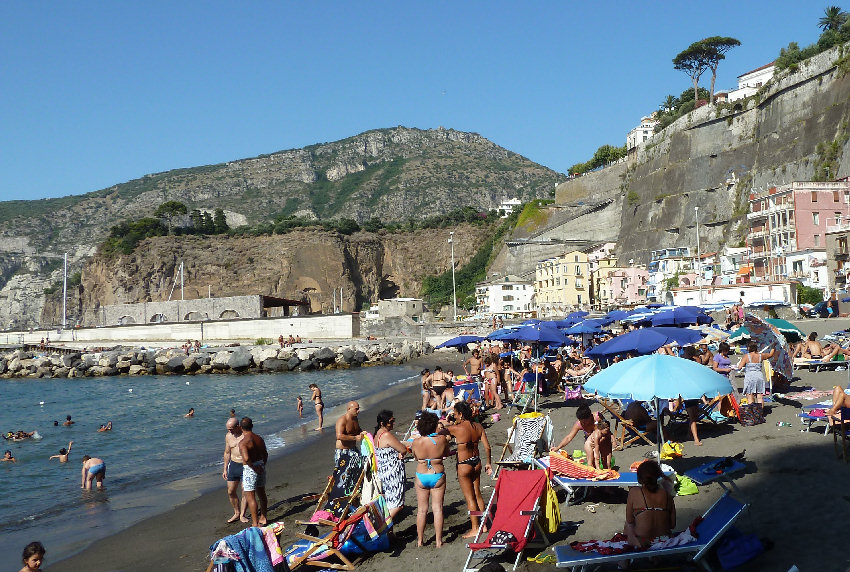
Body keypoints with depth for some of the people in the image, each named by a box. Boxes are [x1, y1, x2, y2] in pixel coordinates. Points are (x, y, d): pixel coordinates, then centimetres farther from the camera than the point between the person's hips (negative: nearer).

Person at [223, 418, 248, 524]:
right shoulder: (228, 436, 4)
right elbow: (227, 453, 15)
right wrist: (225, 469, 14)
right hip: (233, 465, 5)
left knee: (245, 492, 0)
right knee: (231, 492, 7)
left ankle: (242, 515, 15)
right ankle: (236, 513, 24)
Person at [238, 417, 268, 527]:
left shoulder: (243, 442, -20)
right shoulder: (259, 438, 4)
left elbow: (246, 458, -33)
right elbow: (265, 454, 13)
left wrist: (254, 467, -20)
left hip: (250, 469, -8)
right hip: (260, 466, 8)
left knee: (250, 497, 0)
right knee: (261, 493, 21)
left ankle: (255, 523, 2)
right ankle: (263, 518, 33)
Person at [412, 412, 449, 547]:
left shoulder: (416, 442, -11)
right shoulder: (442, 439, -13)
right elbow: (446, 453, 7)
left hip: (421, 476, 1)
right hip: (438, 476, -1)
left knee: (421, 509, 11)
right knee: (437, 508, 6)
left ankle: (420, 540, 17)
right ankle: (439, 540, 8)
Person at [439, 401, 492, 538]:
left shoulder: (456, 428, -18)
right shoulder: (478, 427, -2)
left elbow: (439, 432, -4)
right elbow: (487, 447, 0)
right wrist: (489, 463, 12)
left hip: (464, 465, -6)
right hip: (477, 462, 6)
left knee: (469, 497, 4)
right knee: (477, 494, 19)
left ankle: (475, 528, 11)